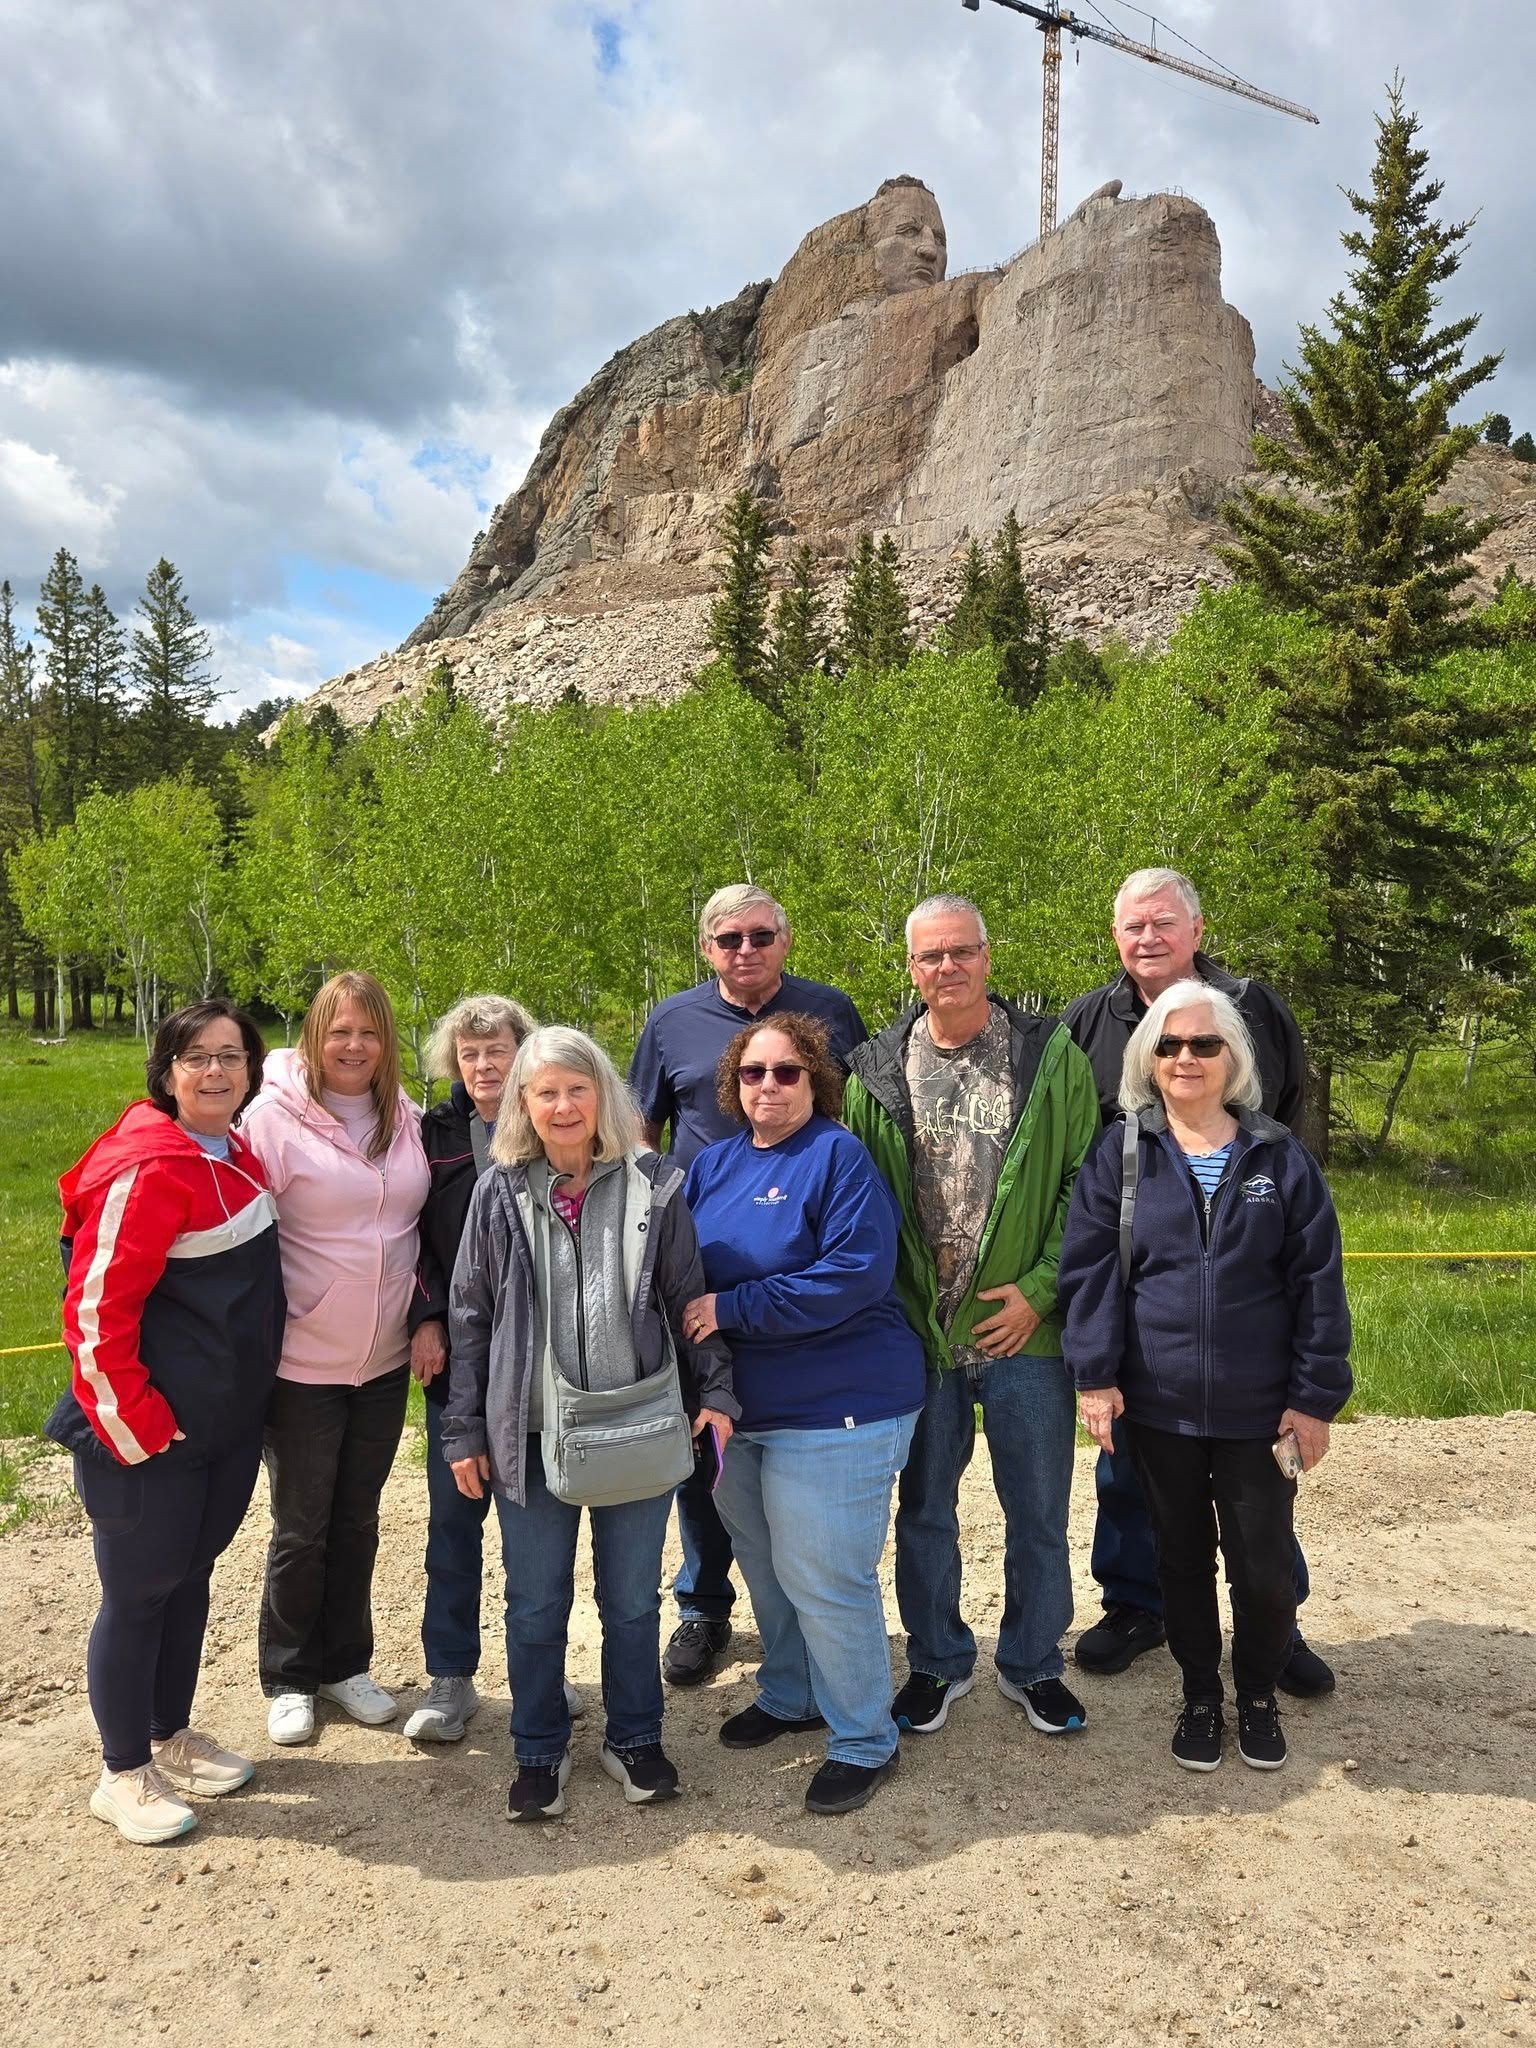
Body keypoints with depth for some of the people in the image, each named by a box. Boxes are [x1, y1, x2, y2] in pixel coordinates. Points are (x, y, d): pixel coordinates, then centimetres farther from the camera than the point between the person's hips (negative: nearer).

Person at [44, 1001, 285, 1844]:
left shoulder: (237, 1158, 5)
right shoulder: (147, 1171, -21)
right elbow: (96, 1309, -21)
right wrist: (136, 1426, -18)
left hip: (228, 1423, 8)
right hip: (152, 1434, -8)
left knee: (191, 1577, 20)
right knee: (138, 1593, 8)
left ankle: (171, 1737, 38)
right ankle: (123, 1774, 26)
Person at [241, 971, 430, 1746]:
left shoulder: (407, 1119, 1)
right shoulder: (274, 1117, -14)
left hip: (384, 1361, 4)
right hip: (302, 1364, -4)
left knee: (357, 1521, 17)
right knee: (302, 1528, 10)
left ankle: (344, 1663, 34)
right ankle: (289, 1679, 29)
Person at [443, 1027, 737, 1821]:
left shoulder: (652, 1187, -4)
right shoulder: (499, 1195, -3)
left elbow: (688, 1300, 3)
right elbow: (469, 1317, 2)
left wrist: (714, 1391, -1)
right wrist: (464, 1430, 1)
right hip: (531, 1432, 0)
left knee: (633, 1599, 15)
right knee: (535, 1606, 12)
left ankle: (634, 1739, 35)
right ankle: (539, 1751, 33)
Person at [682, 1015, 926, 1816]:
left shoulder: (838, 1156, -13)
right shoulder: (713, 1165, 8)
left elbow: (858, 1270, -24)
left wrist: (732, 1309, -23)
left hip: (836, 1408, -7)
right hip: (743, 1406, 7)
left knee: (822, 1577, -1)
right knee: (764, 1564, 20)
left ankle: (864, 1740, 19)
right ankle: (789, 1696, 42)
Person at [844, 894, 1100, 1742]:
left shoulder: (1050, 1055, -4)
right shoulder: (877, 1069, 1)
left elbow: (1086, 1185, -4)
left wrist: (1040, 1289, -11)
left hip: (1026, 1327, -1)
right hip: (918, 1330, 1)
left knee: (1038, 1512, 13)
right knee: (923, 1508, 15)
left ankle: (1032, 1664, 35)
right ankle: (937, 1662, 36)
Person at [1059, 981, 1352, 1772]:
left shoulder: (1280, 1156, -1)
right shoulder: (1119, 1154, -1)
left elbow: (1318, 1283, -1)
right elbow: (1090, 1270, -4)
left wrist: (1315, 1395, -4)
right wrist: (1095, 1375, -10)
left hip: (1258, 1409, 0)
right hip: (1158, 1406, 1)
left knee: (1264, 1567, 5)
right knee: (1182, 1558, 15)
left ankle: (1258, 1693, 33)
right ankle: (1200, 1695, 37)